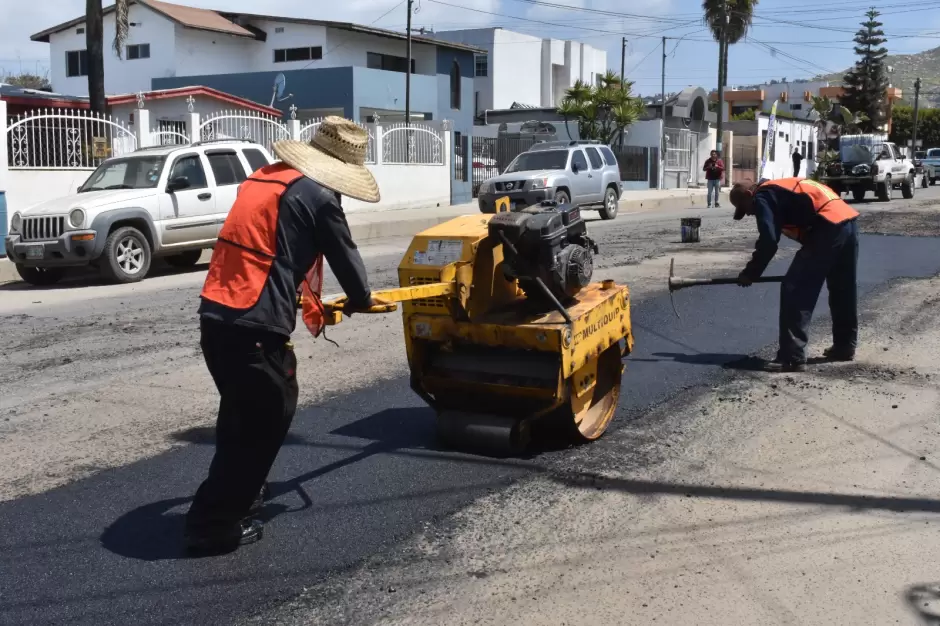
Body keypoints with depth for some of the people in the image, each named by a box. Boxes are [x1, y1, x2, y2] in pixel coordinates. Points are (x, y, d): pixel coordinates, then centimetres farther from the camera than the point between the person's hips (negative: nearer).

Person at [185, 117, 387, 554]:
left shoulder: (266, 178, 18)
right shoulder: (316, 196, -7)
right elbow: (343, 254, 5)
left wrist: (305, 301, 37)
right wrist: (360, 299, 25)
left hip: (216, 315, 9)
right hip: (254, 326, -9)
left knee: (242, 411, 26)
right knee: (264, 419, 4)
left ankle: (237, 491, 42)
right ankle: (213, 524, 9)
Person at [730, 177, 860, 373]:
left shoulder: (762, 196, 2)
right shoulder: (779, 190, 28)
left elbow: (768, 241, -10)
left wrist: (750, 274, 0)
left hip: (829, 228, -10)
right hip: (848, 221, 10)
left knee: (795, 292, -6)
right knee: (843, 291, 22)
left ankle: (792, 358, -8)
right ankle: (845, 346, 37)